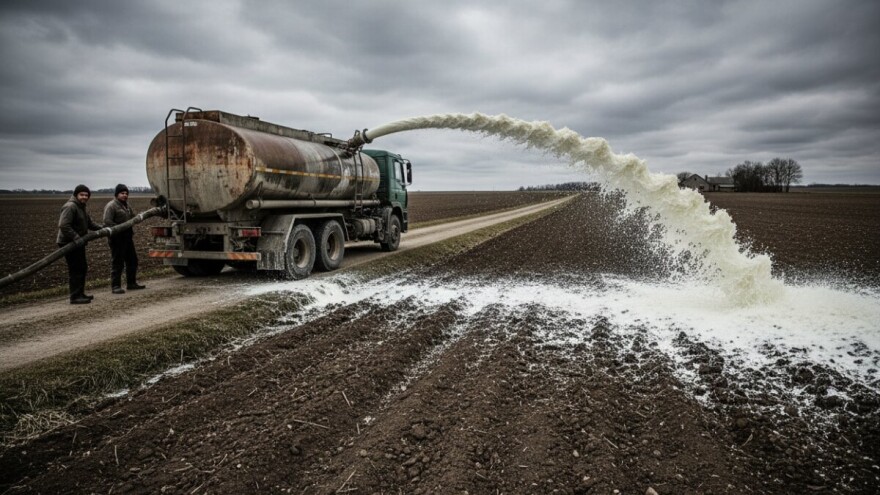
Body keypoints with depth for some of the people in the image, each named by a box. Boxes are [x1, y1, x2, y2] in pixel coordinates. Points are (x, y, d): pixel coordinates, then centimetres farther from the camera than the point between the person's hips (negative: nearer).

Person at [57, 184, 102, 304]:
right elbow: (63, 226, -27)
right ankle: (75, 297, -7)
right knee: (76, 270, -11)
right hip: (68, 244, -11)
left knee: (82, 268, 16)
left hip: (78, 243, 11)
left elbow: (90, 223, 23)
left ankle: (80, 294, 26)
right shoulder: (70, 207, -17)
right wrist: (76, 238, -31)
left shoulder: (81, 208, 17)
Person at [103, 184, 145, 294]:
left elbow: (133, 218, 26)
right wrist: (119, 230, -22)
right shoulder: (111, 206, -11)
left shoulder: (127, 206, 17)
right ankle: (115, 286, 2)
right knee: (117, 263, -5)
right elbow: (107, 222, -20)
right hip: (117, 239, -9)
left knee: (132, 261, 14)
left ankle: (131, 283, 24)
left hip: (128, 238, 9)